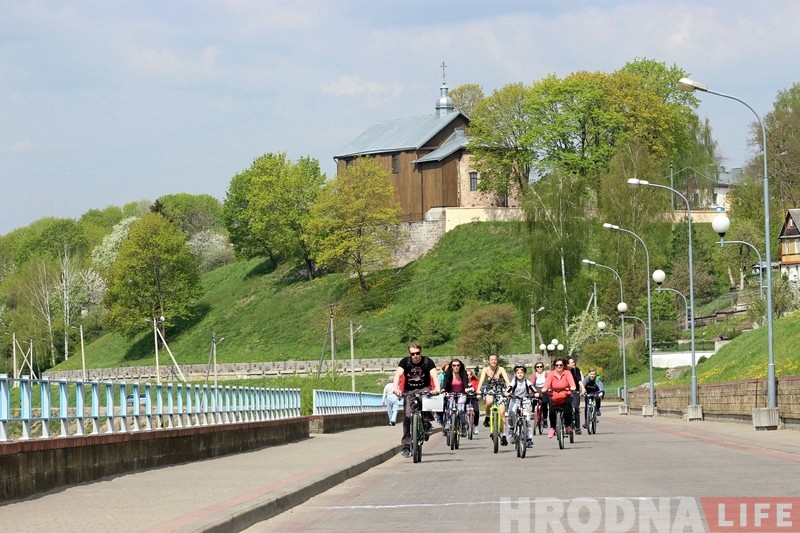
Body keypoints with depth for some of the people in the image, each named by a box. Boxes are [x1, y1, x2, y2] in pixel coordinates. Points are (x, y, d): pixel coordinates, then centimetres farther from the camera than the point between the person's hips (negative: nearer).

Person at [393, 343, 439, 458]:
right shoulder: (405, 362, -12)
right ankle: (406, 445, -8)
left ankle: (426, 421, -19)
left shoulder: (428, 362, -14)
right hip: (409, 390, 1)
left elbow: (434, 375, -26)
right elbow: (398, 375, -25)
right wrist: (396, 388, -44)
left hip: (424, 388, -1)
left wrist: (437, 388, -46)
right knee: (407, 416, -12)